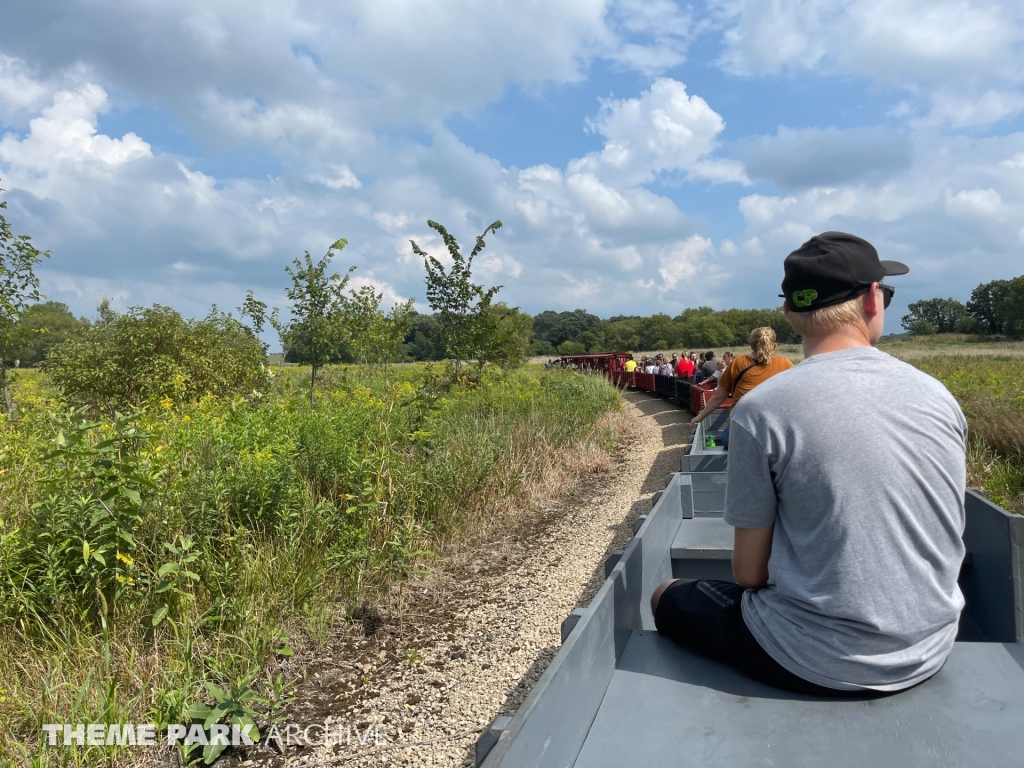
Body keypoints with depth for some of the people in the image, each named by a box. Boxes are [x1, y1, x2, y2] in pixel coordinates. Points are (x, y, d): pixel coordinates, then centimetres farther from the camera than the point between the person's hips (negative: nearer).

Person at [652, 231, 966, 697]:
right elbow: (943, 543, 9)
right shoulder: (939, 397, -3)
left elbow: (749, 573, -11)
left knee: (668, 599, 18)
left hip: (818, 666, -5)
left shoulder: (760, 409, -18)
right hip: (929, 655, 6)